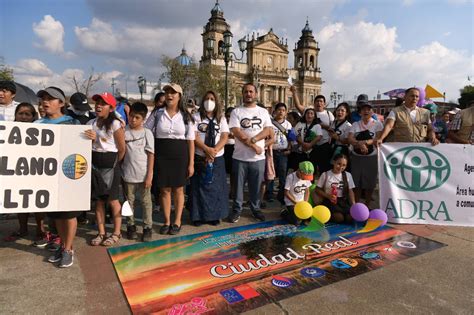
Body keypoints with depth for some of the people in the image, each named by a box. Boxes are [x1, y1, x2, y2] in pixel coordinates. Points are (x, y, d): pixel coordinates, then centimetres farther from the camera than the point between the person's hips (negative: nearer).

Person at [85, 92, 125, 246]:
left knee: (112, 200, 2)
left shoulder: (115, 124, -10)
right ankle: (101, 232, 21)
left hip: (110, 165, -5)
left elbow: (122, 149, -7)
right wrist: (91, 138, -11)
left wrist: (114, 164, 4)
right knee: (99, 199, 10)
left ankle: (116, 233, 16)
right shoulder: (91, 123, 8)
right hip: (95, 165, 6)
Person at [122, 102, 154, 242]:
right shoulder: (123, 131, 0)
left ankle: (147, 227, 18)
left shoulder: (147, 133, -3)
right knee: (129, 200, 14)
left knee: (146, 201, 7)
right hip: (128, 173, 2)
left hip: (143, 174, -1)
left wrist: (149, 175, -8)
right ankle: (131, 225, 29)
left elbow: (151, 154, -4)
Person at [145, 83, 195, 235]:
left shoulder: (185, 116, 2)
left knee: (178, 189, 7)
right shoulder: (157, 114, 3)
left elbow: (190, 141, 1)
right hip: (161, 156, 1)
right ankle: (167, 221, 21)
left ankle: (177, 221, 20)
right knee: (164, 189, 6)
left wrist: (191, 163, -3)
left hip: (180, 156, -1)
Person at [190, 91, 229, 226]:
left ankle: (215, 215, 15)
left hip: (217, 158, 2)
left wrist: (214, 150, -16)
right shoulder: (196, 117, 3)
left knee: (216, 187, 5)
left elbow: (224, 137, -1)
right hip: (200, 157, -2)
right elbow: (194, 137, -7)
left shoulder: (221, 118, 9)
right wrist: (207, 150, -20)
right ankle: (199, 216, 11)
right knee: (199, 187, 2)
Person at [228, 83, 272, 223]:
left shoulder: (263, 112, 8)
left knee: (256, 185, 12)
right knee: (238, 184, 8)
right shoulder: (236, 112, 0)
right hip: (240, 157, -2)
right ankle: (236, 209, 21)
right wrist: (253, 146, -14)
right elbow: (236, 132, -11)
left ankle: (255, 208, 28)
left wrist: (252, 139, -18)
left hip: (258, 157, 2)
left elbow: (267, 130, -2)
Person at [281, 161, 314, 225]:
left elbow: (307, 191, 4)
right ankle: (284, 213, 13)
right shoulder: (290, 177, -23)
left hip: (302, 202, 6)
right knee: (297, 222, -15)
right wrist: (296, 203, -18)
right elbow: (286, 193, -17)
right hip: (291, 203, -6)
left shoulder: (307, 177, -7)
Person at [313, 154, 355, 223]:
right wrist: (328, 196, -15)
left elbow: (350, 191, 8)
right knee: (339, 217, -27)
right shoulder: (325, 175, -2)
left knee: (351, 217, -23)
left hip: (343, 200, 3)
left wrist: (353, 204, -8)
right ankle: (329, 214, 6)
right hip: (330, 201, -3)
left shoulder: (348, 175, 7)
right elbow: (317, 190, 1)